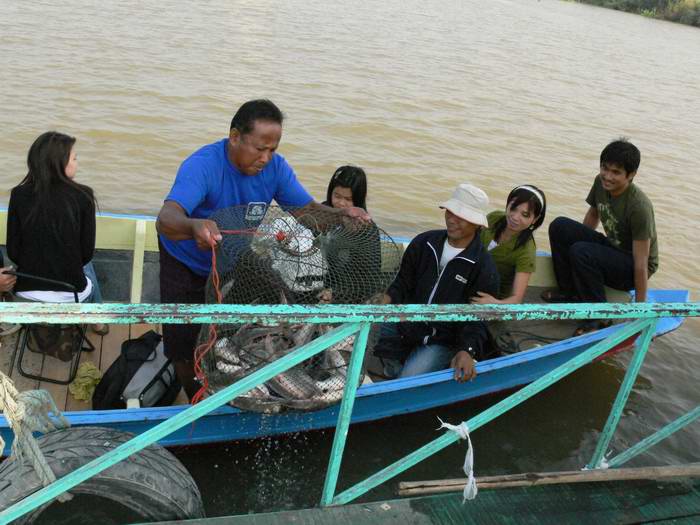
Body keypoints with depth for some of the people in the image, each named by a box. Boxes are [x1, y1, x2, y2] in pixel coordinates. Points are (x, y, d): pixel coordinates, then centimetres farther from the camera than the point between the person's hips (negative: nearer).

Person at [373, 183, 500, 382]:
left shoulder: (484, 268, -10)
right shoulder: (423, 243, 3)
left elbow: (478, 319, -10)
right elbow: (403, 283, 8)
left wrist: (467, 351, -28)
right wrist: (384, 301, -14)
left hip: (442, 342, -4)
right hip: (404, 324, 4)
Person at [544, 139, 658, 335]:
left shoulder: (639, 207, -29)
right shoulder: (601, 183, -9)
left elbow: (641, 263, -26)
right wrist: (574, 239, 21)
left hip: (631, 270, -7)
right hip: (611, 246, 7)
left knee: (581, 253, -32)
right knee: (559, 226, -10)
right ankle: (570, 292, 1)